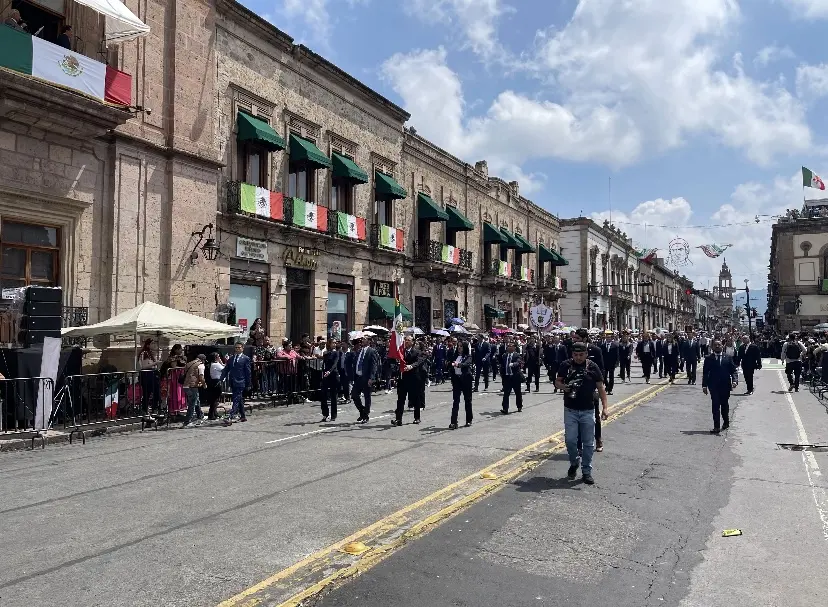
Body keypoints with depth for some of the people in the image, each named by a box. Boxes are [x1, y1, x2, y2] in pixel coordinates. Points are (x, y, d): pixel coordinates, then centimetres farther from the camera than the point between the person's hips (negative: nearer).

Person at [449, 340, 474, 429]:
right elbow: (449, 363, 9)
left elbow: (467, 364, -24)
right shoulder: (455, 356, 10)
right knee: (455, 401, -2)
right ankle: (453, 422, -5)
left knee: (467, 400, 8)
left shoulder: (468, 356, -3)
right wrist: (451, 363, -10)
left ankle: (469, 420, 22)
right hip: (456, 379, 3)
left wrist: (458, 364, -39)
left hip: (465, 379, -3)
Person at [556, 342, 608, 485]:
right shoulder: (565, 365, -2)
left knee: (588, 442, 5)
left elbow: (601, 388, 0)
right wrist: (563, 386, -16)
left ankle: (586, 471, 18)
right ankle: (574, 463, 27)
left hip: (587, 410, 0)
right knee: (570, 440, -1)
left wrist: (604, 407, -8)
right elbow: (557, 381, 8)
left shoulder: (593, 367, -3)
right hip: (570, 410, 0)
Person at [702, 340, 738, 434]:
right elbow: (705, 373, 2)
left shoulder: (728, 358, 6)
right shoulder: (708, 358, 3)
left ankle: (726, 422, 39)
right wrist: (704, 385, -6)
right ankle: (716, 427, -6)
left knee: (724, 405, 16)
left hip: (725, 385, 2)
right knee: (715, 405, -7)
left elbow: (734, 370, 2)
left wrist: (734, 380, -16)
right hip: (714, 385, -2)